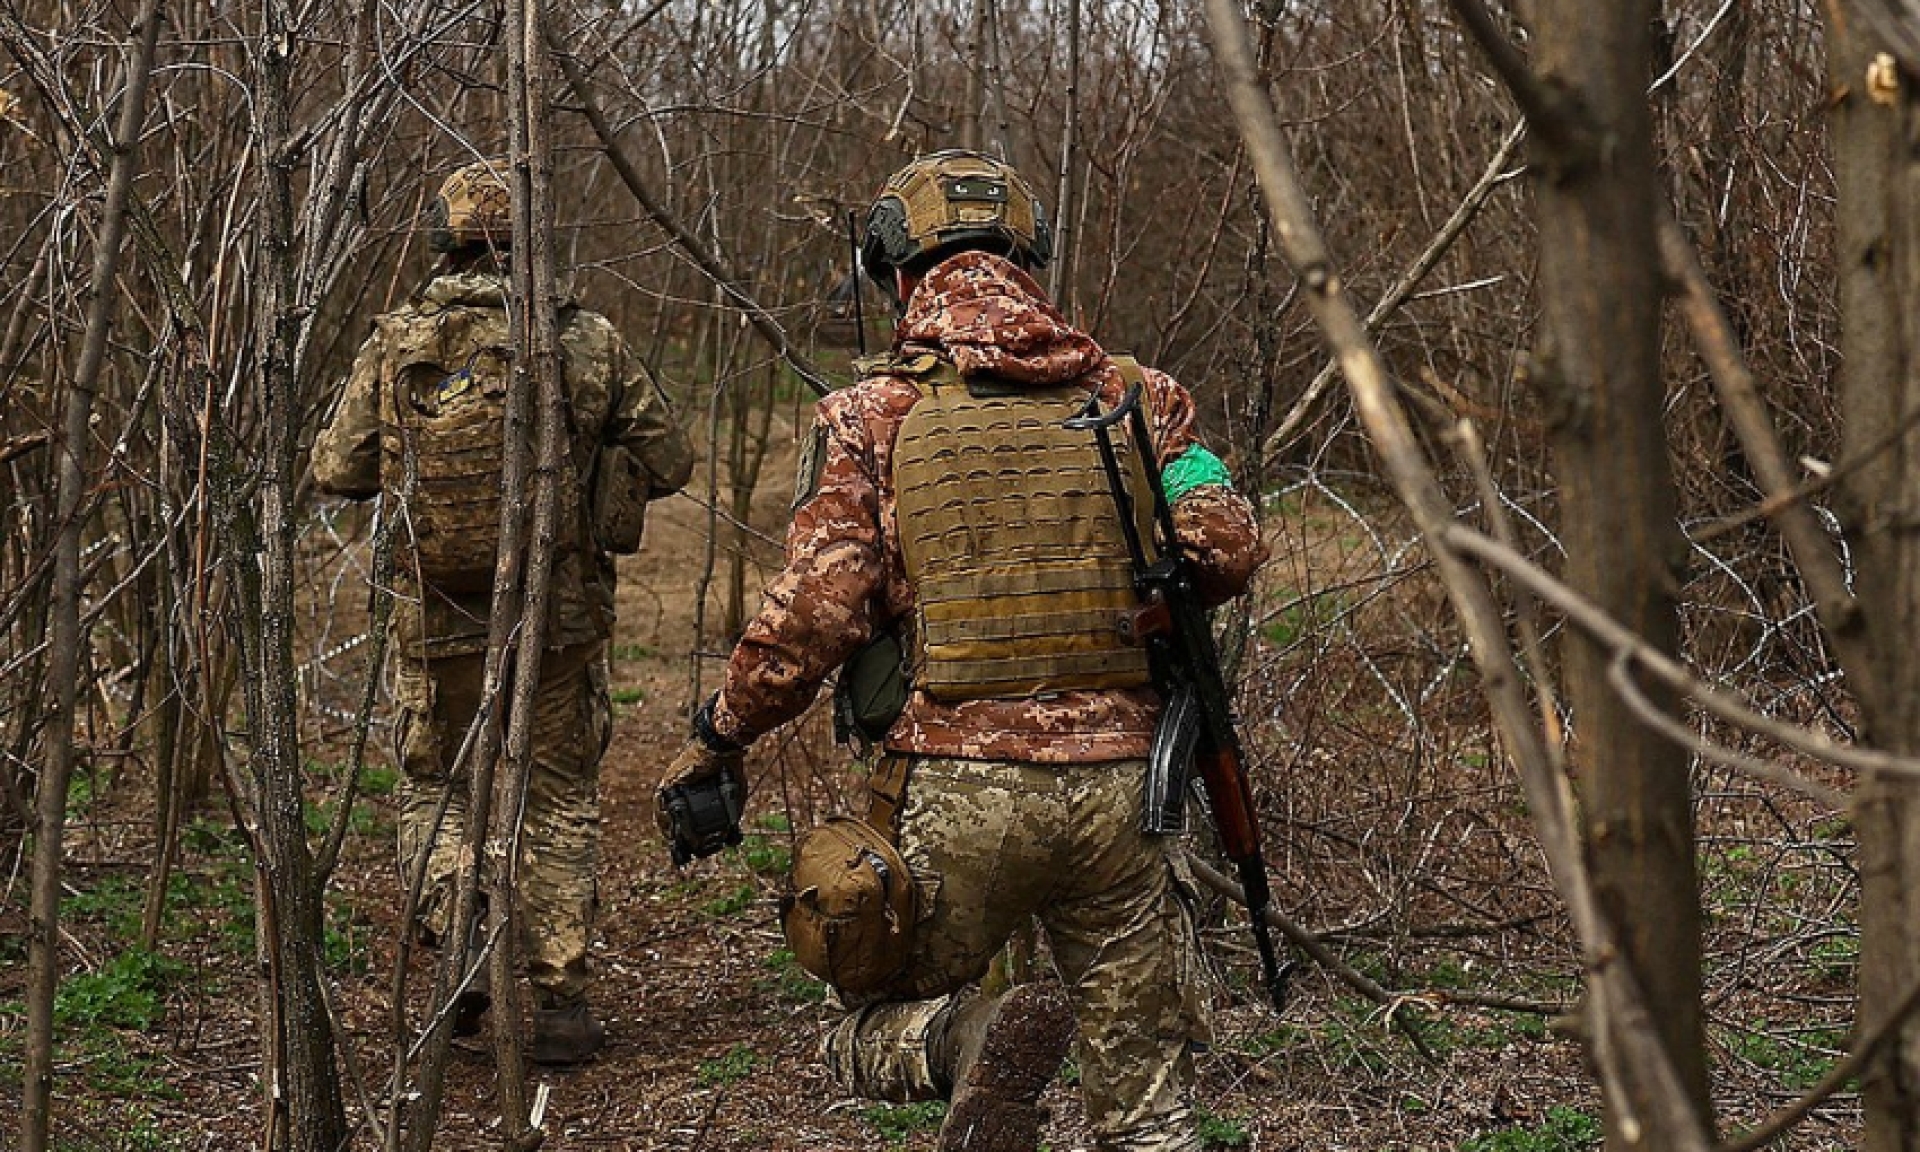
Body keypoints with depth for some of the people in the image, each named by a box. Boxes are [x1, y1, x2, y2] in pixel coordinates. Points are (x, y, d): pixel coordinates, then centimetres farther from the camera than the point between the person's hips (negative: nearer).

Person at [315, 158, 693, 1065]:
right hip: (561, 616, 0)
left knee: (433, 785, 20)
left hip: (435, 618, 0)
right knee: (559, 801, 12)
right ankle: (557, 1003, 12)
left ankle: (455, 920, -4)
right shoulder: (589, 345, -7)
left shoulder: (395, 347, -6)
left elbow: (335, 470, 0)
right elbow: (667, 462, -1)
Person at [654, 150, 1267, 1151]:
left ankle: (967, 1040, -13)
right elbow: (1228, 548, -2)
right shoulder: (1135, 395, 6)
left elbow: (818, 609, -7)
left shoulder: (872, 414, -2)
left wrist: (716, 738, 7)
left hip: (955, 789, -2)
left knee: (874, 1030, 18)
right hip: (1119, 785, 2)